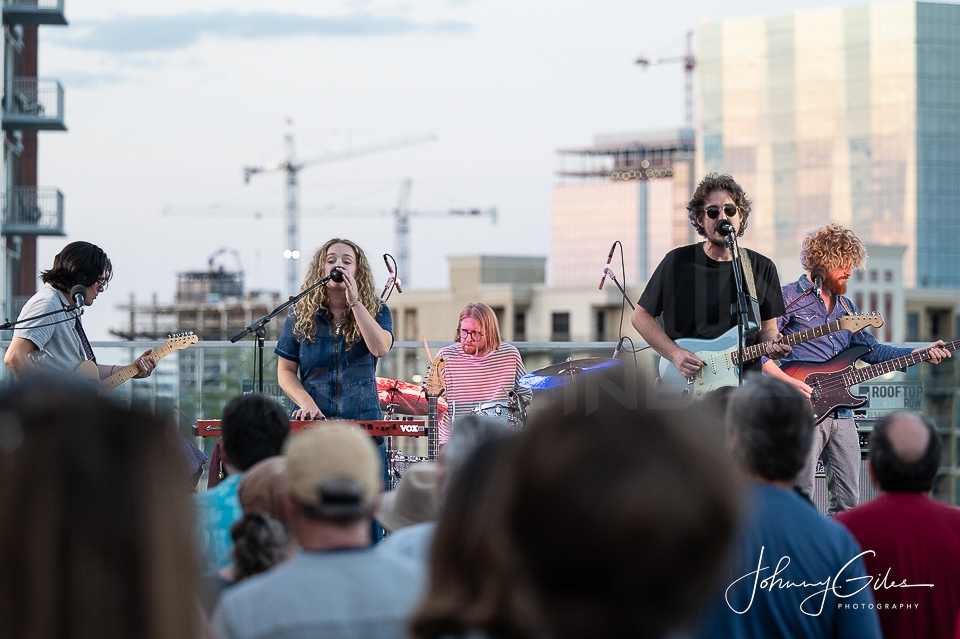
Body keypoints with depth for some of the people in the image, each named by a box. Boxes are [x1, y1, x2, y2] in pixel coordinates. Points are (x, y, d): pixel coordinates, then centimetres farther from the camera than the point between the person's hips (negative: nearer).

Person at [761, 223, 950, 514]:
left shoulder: (846, 306, 20)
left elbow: (870, 348, 17)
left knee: (848, 501, 6)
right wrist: (785, 380, -19)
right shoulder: (789, 299, -3)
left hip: (841, 414, 7)